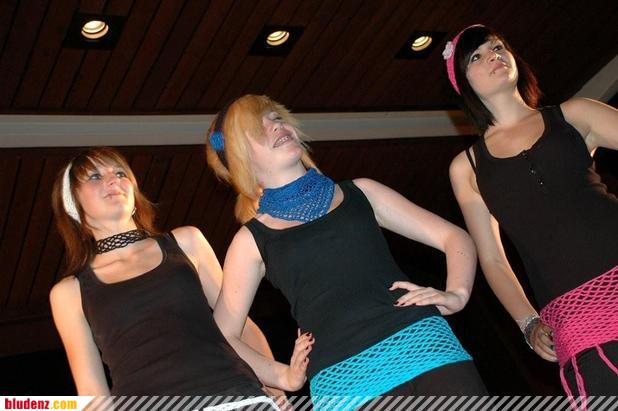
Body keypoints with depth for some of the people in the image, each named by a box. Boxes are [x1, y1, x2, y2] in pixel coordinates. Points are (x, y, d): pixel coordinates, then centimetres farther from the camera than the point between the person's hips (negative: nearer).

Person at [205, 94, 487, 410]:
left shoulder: (359, 193, 17)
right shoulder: (251, 241, 12)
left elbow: (455, 237, 17)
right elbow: (223, 336, 11)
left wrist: (456, 294, -1)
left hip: (425, 344, 2)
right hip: (344, 380, -2)